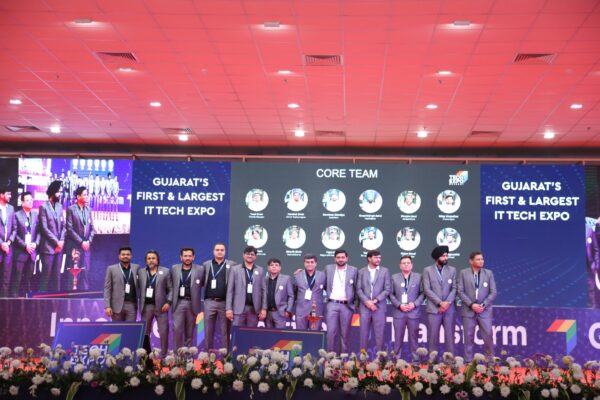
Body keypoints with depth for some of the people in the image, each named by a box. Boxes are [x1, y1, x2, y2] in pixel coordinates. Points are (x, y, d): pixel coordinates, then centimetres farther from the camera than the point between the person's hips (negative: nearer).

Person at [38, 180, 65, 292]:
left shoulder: (59, 206, 12)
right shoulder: (43, 207, -7)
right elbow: (44, 228, -12)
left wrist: (61, 241, -2)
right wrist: (56, 242, -12)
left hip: (59, 246, 6)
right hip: (48, 246, -6)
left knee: (56, 274, 7)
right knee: (46, 274, -3)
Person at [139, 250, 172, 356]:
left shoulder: (165, 272, 4)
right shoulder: (141, 273, 11)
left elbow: (171, 289, 3)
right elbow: (139, 289, 8)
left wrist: (168, 302, -8)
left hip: (161, 306, -2)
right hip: (146, 306, 2)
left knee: (164, 332, -3)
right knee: (145, 332, 5)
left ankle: (164, 355, 4)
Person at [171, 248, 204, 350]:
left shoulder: (200, 269, 1)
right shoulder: (174, 269, 7)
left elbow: (204, 285, 5)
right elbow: (170, 285, 12)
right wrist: (170, 301, 6)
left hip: (192, 304, -1)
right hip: (178, 303, 1)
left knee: (189, 332, 5)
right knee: (177, 329, -7)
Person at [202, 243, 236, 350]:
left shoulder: (232, 265, 4)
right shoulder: (206, 264, 11)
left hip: (225, 302, -2)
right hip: (209, 302, 2)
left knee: (225, 331, 2)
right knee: (208, 330, 5)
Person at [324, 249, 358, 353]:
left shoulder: (353, 270, 5)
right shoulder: (328, 268, 7)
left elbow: (356, 288, 7)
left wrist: (356, 302, 4)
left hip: (347, 305, 0)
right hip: (332, 304, 1)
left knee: (345, 333, 3)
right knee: (331, 332, -4)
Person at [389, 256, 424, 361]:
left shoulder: (418, 277, 6)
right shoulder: (394, 277, 8)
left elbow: (422, 293, 3)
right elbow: (391, 294, 5)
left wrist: (414, 304, -10)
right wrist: (399, 305, -8)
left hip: (413, 312, 0)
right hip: (399, 312, 1)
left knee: (413, 337, 3)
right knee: (398, 337, 4)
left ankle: (415, 360, 8)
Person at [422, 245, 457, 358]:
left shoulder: (452, 270, 10)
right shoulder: (427, 270, 3)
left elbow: (454, 289, 4)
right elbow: (427, 290, -5)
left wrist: (447, 302, -11)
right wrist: (440, 303, -13)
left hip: (449, 308, 2)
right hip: (433, 308, -2)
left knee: (450, 335, 2)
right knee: (433, 336, 0)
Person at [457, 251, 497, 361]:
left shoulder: (489, 273, 5)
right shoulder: (463, 273, 2)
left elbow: (493, 292, 2)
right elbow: (460, 291, -2)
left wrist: (483, 305, -10)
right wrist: (471, 304, -12)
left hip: (484, 310, 1)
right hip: (468, 310, -1)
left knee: (488, 335, -3)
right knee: (469, 336, 2)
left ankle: (490, 360, 10)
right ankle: (468, 361, 10)